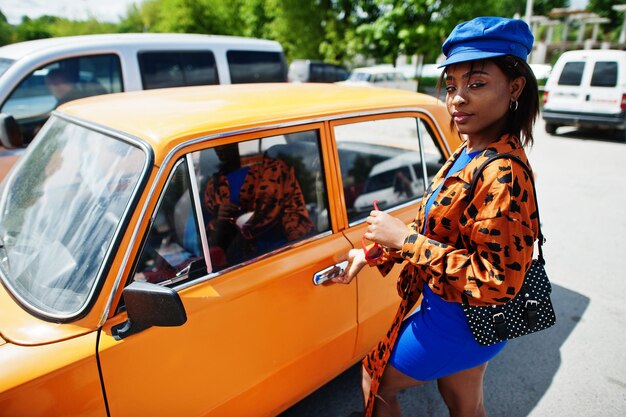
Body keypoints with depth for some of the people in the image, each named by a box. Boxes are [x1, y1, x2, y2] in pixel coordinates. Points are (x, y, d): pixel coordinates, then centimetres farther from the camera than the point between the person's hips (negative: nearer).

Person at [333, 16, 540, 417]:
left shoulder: (502, 174, -30)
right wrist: (372, 253, 5)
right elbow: (434, 226, 8)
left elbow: (497, 282, -31)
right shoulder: (469, 153, -2)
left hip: (458, 323, -8)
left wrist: (406, 239, -27)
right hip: (460, 313, 8)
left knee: (376, 378, 14)